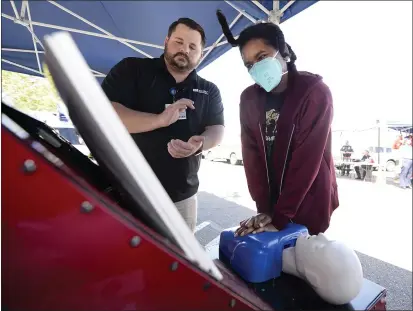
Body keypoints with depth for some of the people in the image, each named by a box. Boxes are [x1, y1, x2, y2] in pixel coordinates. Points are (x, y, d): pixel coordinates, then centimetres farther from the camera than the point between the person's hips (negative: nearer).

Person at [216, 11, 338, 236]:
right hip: (272, 201, 4)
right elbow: (252, 154, -6)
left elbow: (307, 159, -21)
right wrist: (263, 208, -12)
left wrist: (280, 217, -22)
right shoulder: (249, 99, -2)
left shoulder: (315, 92, -15)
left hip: (310, 204, -3)